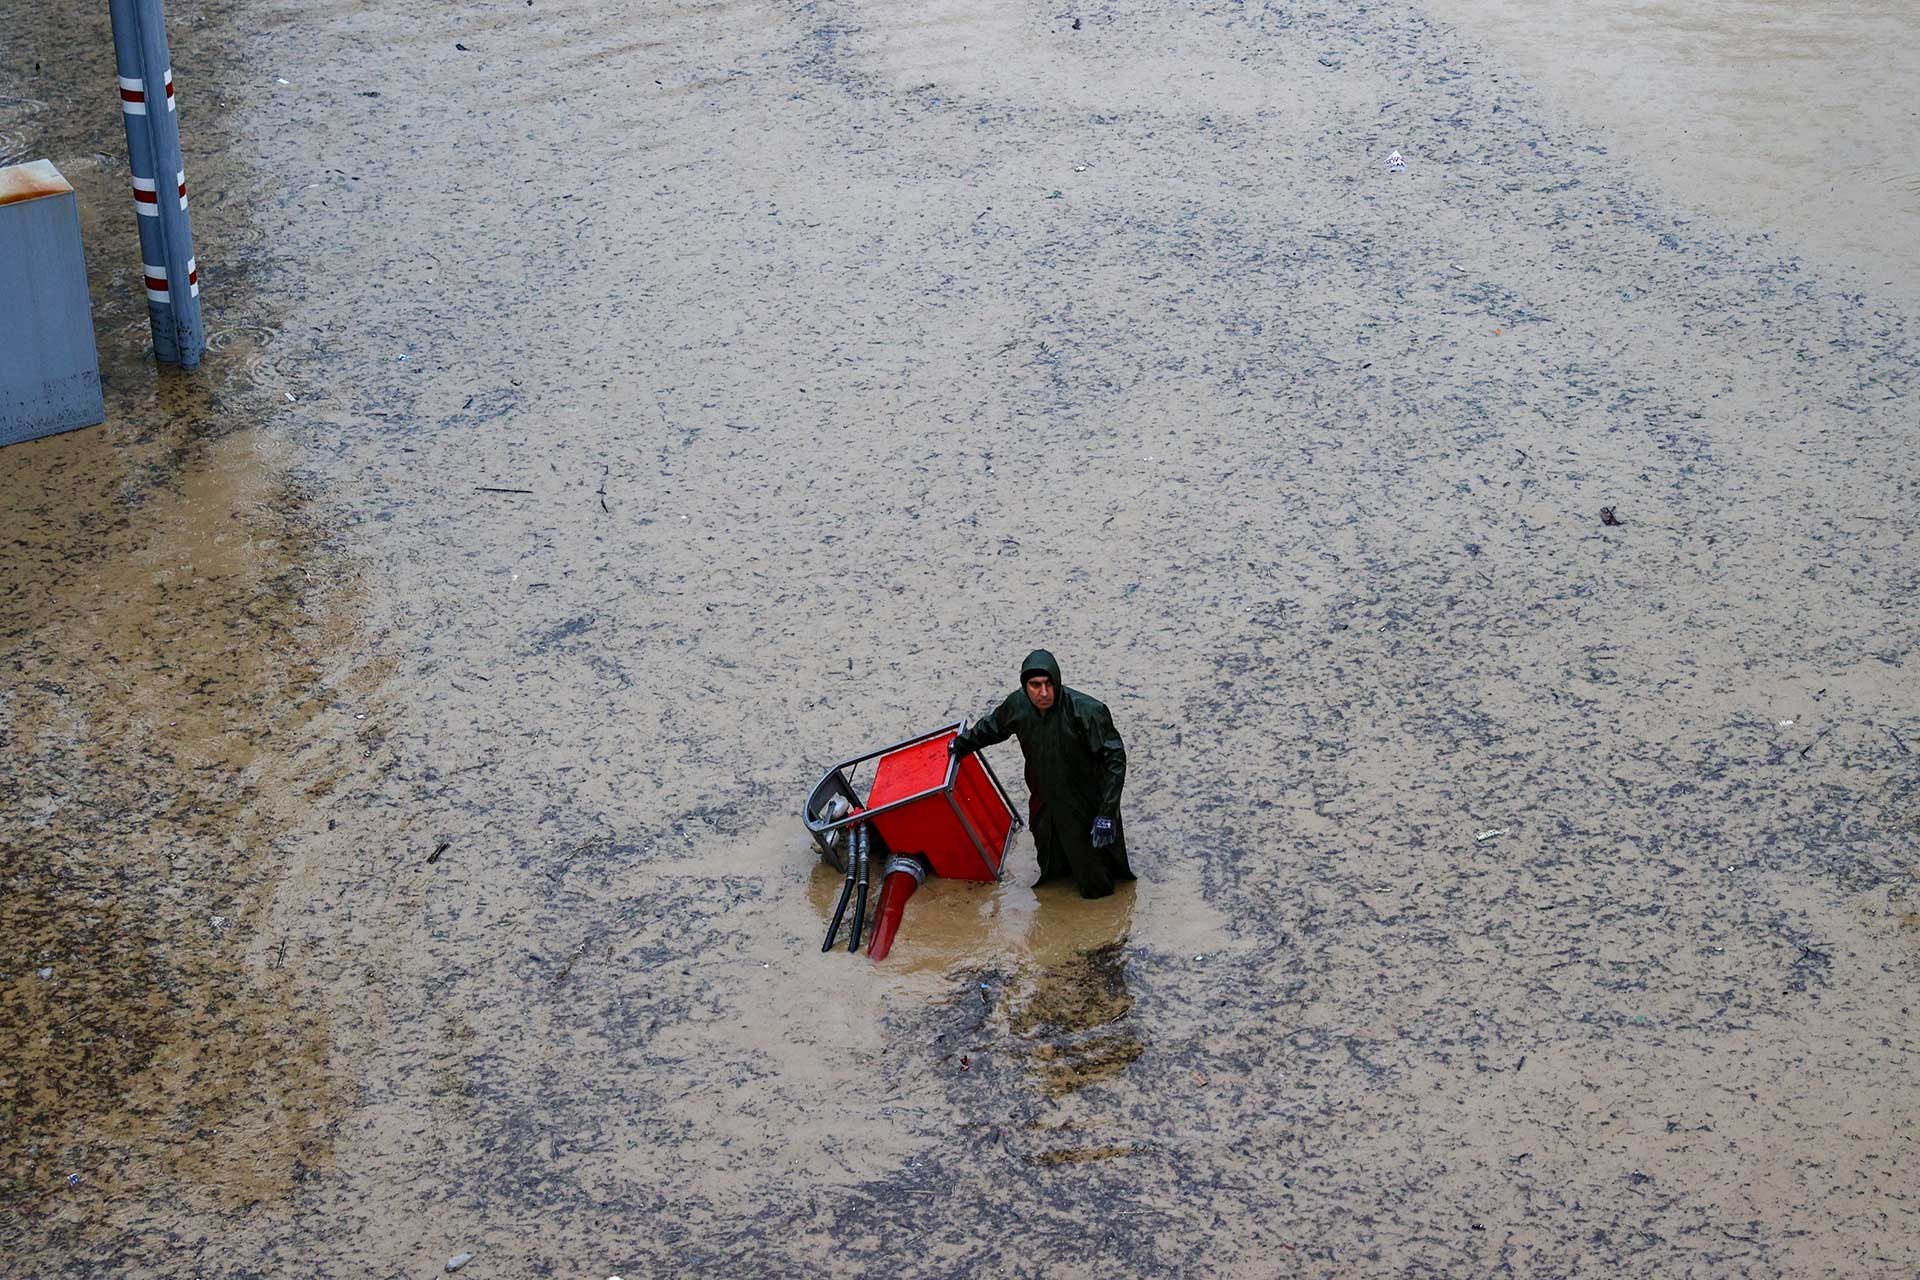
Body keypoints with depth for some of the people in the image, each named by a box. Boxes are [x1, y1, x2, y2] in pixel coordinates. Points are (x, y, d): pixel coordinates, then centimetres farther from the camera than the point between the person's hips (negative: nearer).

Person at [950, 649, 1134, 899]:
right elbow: (991, 726, 10)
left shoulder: (1086, 712, -32)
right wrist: (962, 744, 27)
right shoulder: (1018, 705, -14)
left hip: (1087, 808, -5)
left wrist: (1107, 813, -29)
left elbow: (1114, 759, -27)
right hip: (1046, 803, 5)